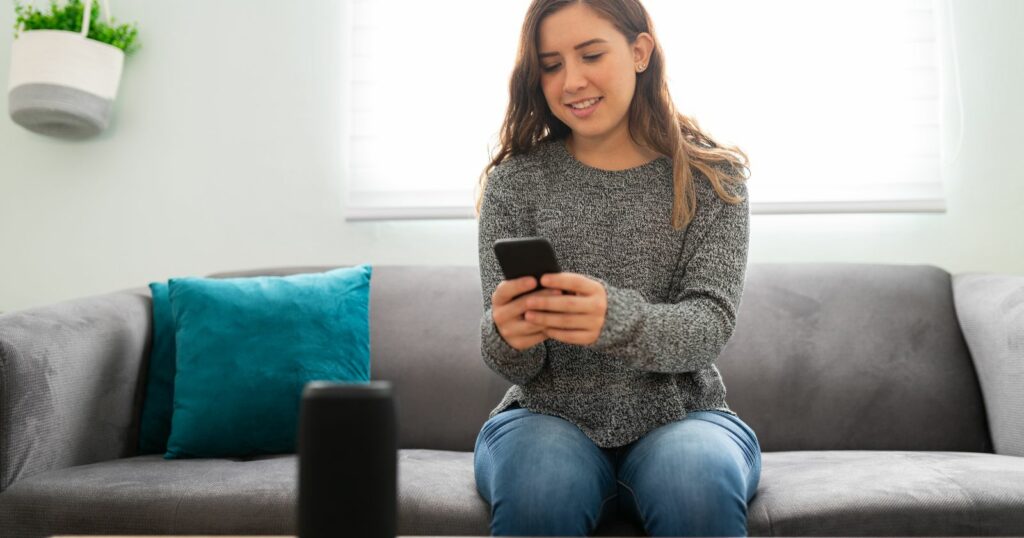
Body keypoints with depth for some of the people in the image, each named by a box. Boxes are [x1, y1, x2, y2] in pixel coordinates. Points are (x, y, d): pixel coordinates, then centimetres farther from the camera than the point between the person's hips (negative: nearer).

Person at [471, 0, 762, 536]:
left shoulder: (712, 176, 3)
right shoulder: (514, 181, 2)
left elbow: (710, 324, -10)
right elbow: (512, 365, -2)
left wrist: (614, 317, -32)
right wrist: (507, 336, -28)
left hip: (680, 416, 0)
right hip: (548, 416, 0)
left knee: (700, 491, -32)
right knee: (539, 494, -32)